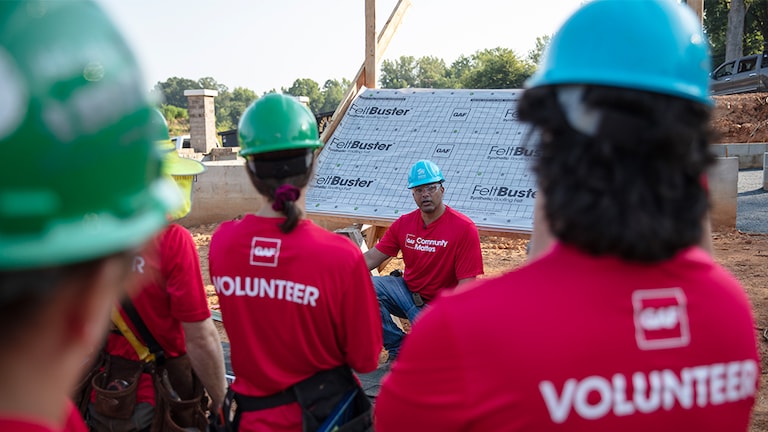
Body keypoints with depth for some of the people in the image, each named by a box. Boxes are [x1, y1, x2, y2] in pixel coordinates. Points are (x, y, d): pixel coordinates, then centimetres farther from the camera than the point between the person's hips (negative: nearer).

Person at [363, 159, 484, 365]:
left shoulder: (464, 228, -15)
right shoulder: (403, 224, 1)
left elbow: (466, 283, -18)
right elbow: (371, 258, 0)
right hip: (407, 292, 5)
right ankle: (398, 347, -2)